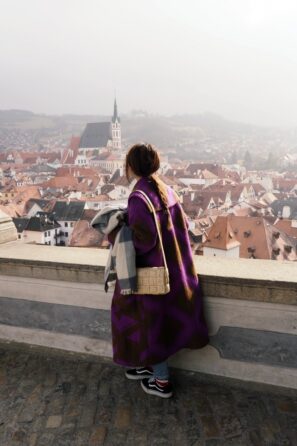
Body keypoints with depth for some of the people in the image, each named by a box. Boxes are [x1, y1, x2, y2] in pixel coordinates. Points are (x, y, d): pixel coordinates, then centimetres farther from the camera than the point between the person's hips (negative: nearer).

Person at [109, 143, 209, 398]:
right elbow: (183, 224, 7)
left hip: (153, 269, -8)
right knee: (162, 317, 22)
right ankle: (149, 365, 41)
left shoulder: (139, 197, -22)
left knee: (152, 321, 10)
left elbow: (144, 239, -25)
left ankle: (162, 381, 27)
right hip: (173, 265, 8)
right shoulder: (165, 190, 2)